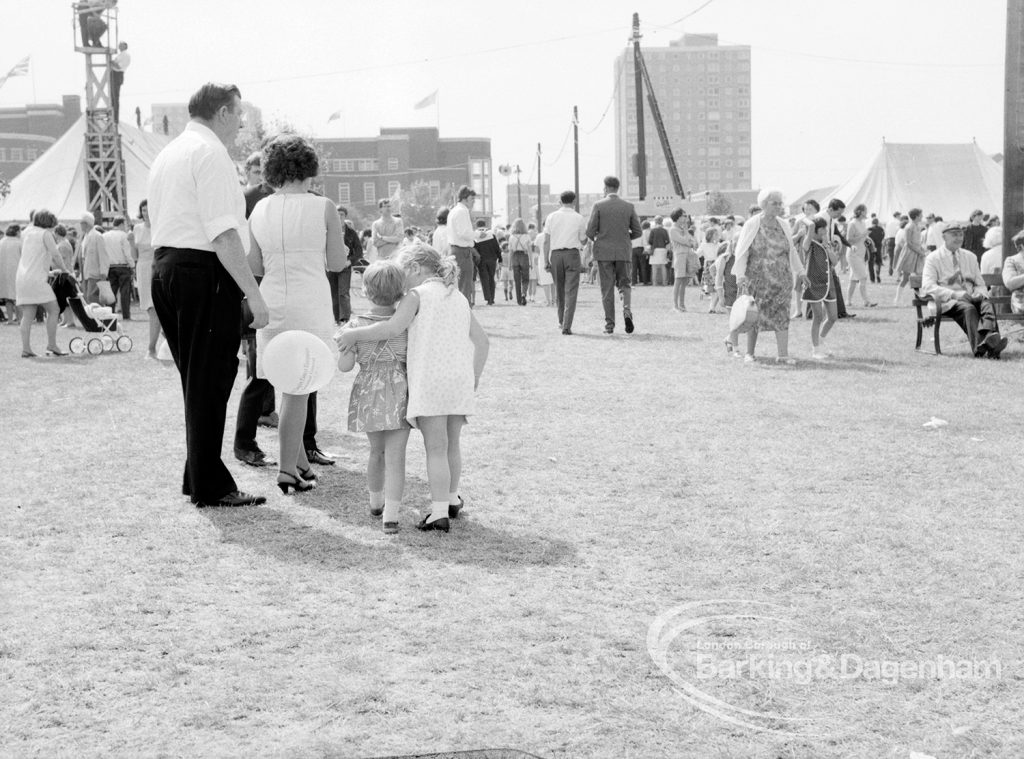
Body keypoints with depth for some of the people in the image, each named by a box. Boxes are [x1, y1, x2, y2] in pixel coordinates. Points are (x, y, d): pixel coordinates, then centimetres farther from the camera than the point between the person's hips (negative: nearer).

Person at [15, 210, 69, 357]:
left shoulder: (26, 233, 18)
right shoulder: (45, 234, -3)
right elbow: (55, 255, -5)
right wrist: (63, 269, 9)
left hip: (22, 277, 7)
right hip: (37, 278, -7)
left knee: (27, 315, 5)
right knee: (52, 310, 1)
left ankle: (25, 348, -1)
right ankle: (51, 346, -3)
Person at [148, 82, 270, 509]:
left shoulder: (168, 153, 19)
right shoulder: (211, 153, -11)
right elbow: (223, 234, -19)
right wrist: (253, 294, -19)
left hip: (163, 265, 9)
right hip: (204, 271, -9)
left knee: (196, 379, 17)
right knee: (211, 382, -3)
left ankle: (198, 478, 24)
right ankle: (210, 488, 2)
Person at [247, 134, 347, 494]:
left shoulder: (259, 210, 3)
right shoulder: (323, 208, -7)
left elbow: (254, 267, 7)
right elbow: (337, 263, -2)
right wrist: (334, 252, 21)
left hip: (272, 301, 4)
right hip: (310, 301, -4)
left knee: (291, 386, 15)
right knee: (297, 388, 0)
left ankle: (301, 462, 24)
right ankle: (287, 469, 1)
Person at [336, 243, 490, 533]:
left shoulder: (417, 294, 0)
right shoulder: (459, 298, 19)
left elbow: (394, 327, -16)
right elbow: (481, 340, 15)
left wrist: (355, 334, -7)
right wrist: (474, 377, 22)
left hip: (430, 381, -6)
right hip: (460, 380, 6)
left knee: (436, 449, -3)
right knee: (452, 444, 21)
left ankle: (439, 512, -6)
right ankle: (451, 499, 35)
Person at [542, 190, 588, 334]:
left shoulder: (551, 217, 4)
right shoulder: (579, 219, 0)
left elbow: (546, 241, 1)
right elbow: (583, 241, 8)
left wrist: (546, 260, 3)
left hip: (555, 254, 3)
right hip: (572, 253, -2)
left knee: (559, 289, 18)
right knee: (571, 291, -3)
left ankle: (561, 321, 30)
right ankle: (567, 326, -12)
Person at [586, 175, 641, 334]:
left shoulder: (598, 205, -6)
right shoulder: (629, 206, 2)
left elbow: (590, 231, -8)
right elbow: (637, 232, 4)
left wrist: (595, 239, 15)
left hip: (604, 251, -2)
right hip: (623, 251, 2)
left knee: (607, 288, 4)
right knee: (624, 283, 14)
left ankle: (609, 324, 2)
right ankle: (626, 310, -13)